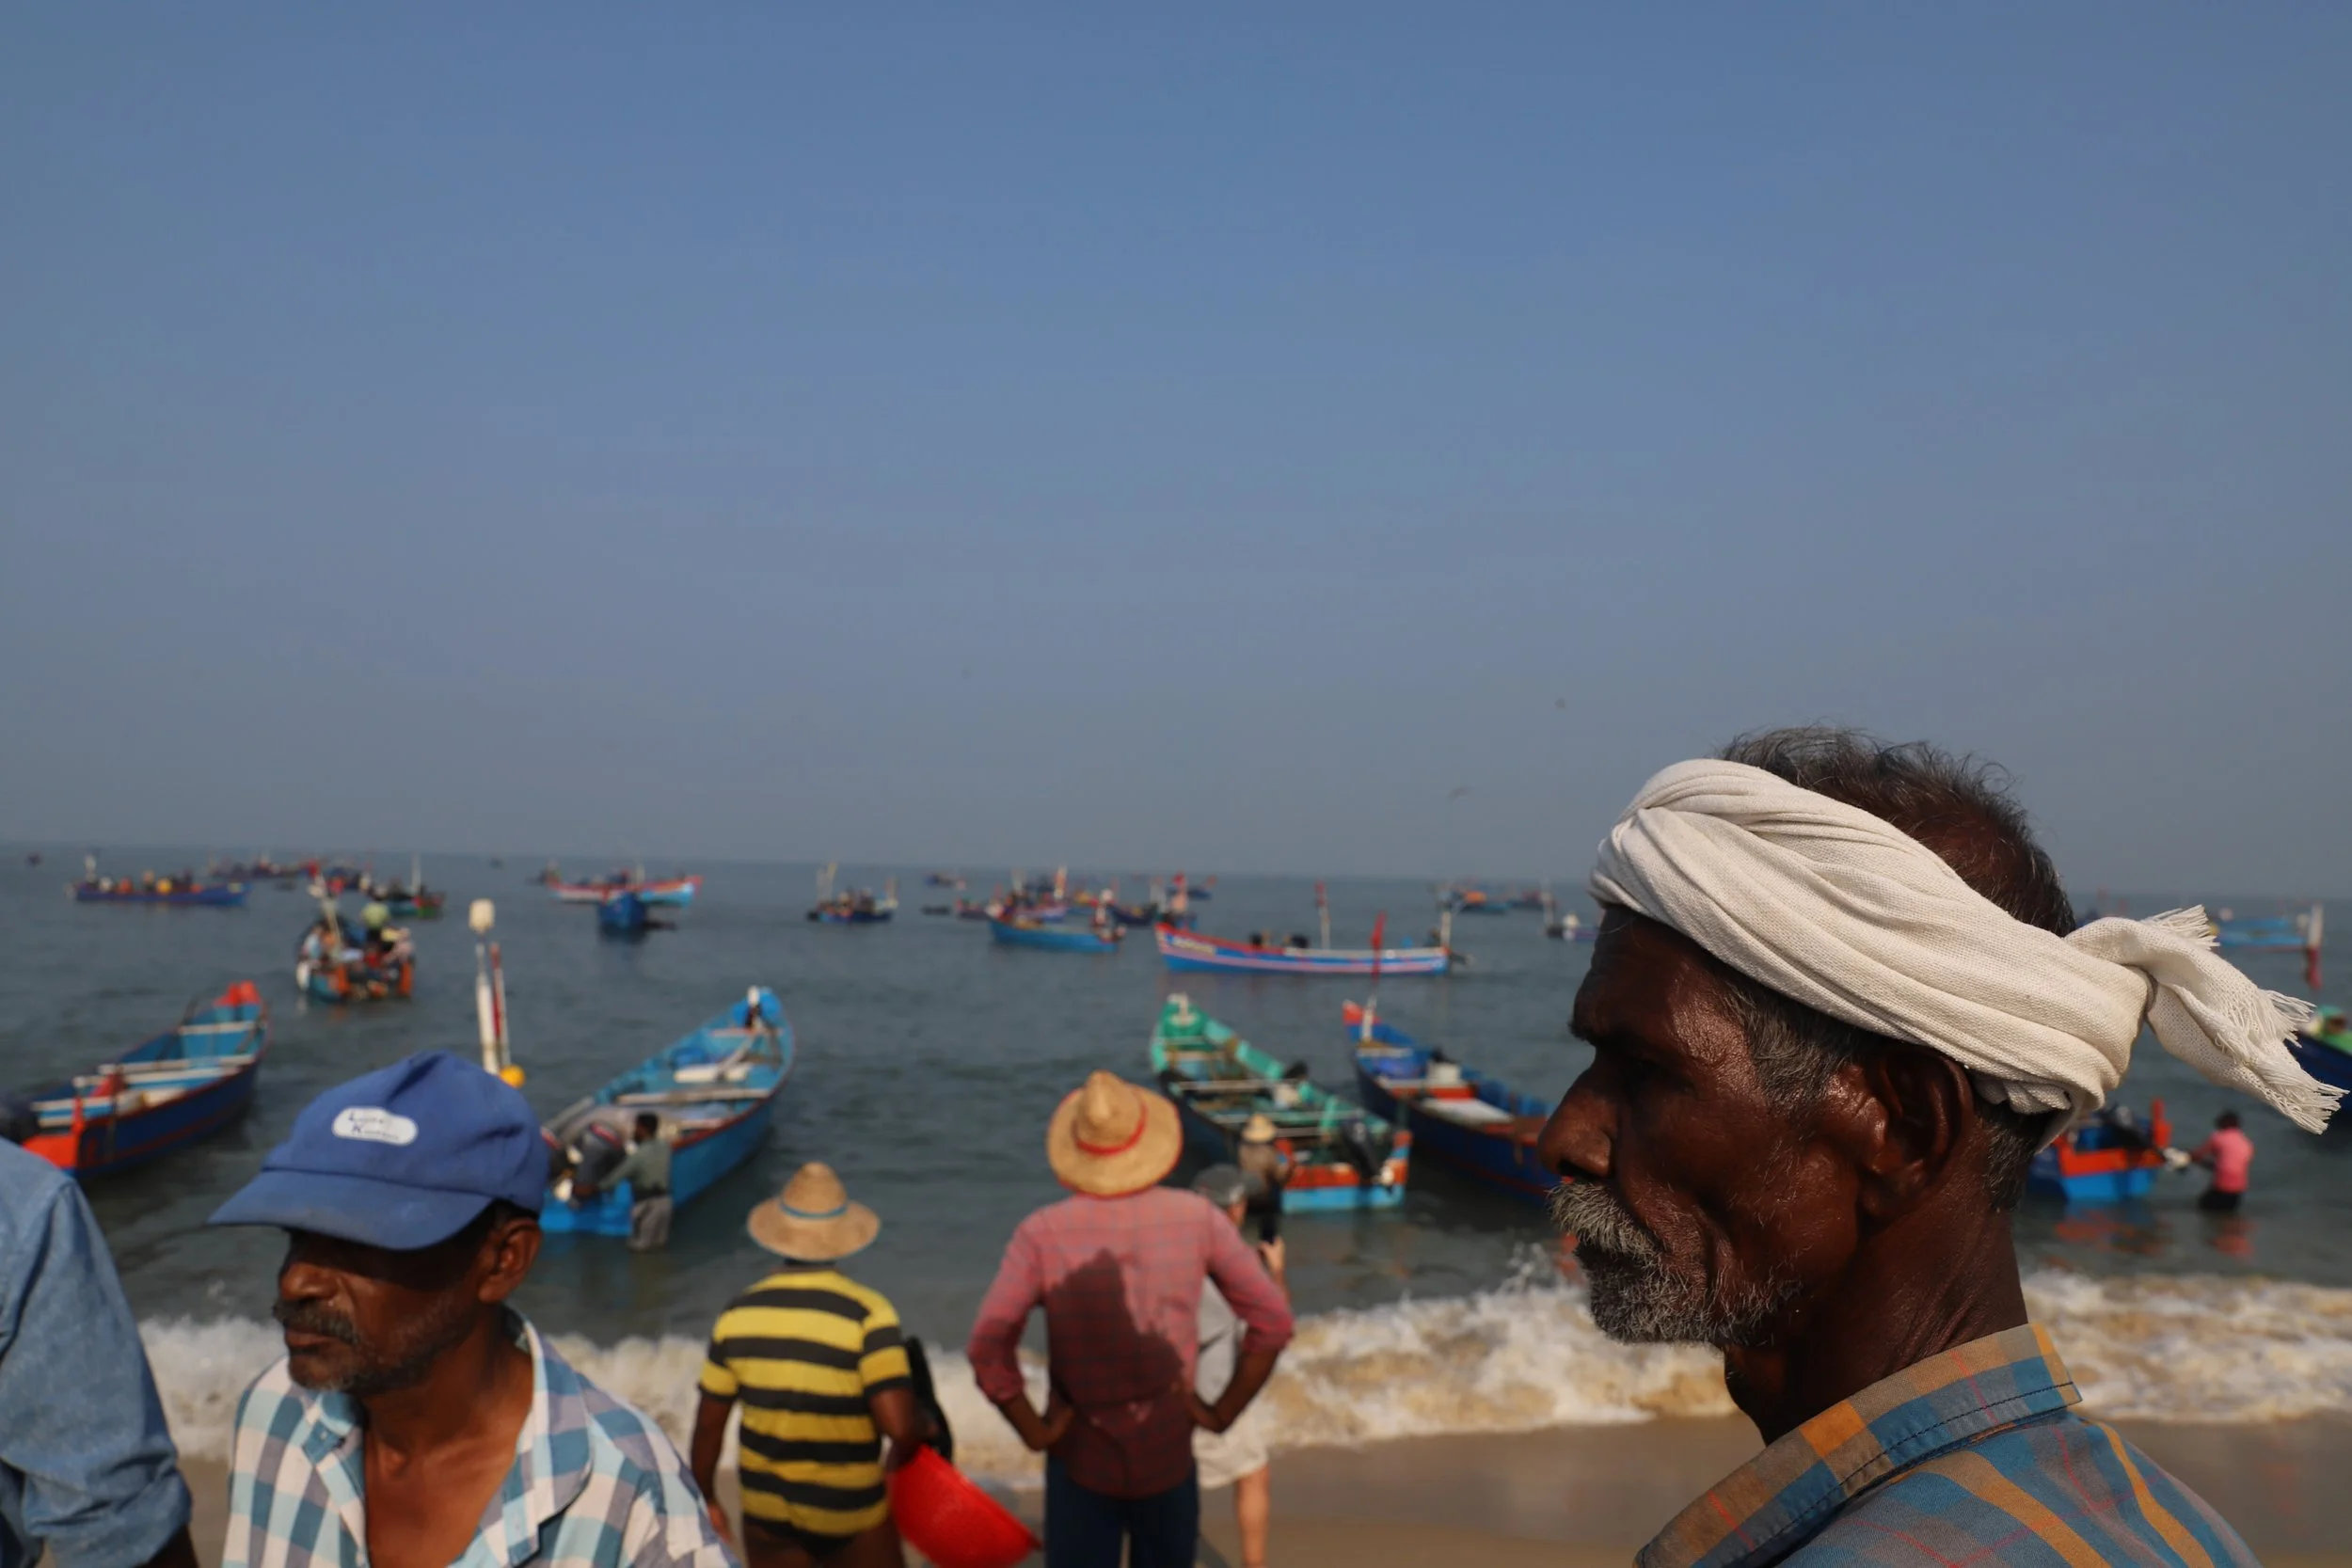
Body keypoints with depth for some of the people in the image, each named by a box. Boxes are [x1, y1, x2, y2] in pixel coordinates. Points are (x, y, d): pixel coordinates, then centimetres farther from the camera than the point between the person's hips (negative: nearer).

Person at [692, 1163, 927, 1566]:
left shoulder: (738, 1313, -5)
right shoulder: (866, 1313, -17)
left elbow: (709, 1422, 1)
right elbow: (899, 1424, -23)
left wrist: (705, 1497, 15)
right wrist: (901, 1458, -1)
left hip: (765, 1512, 3)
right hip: (850, 1517, -3)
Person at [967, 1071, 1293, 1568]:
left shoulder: (1043, 1232, -14)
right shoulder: (1196, 1217, -8)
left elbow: (988, 1347, -20)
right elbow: (1272, 1322, -6)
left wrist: (1033, 1430, -9)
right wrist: (1224, 1411, -1)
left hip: (1081, 1453, -1)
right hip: (1167, 1451, 2)